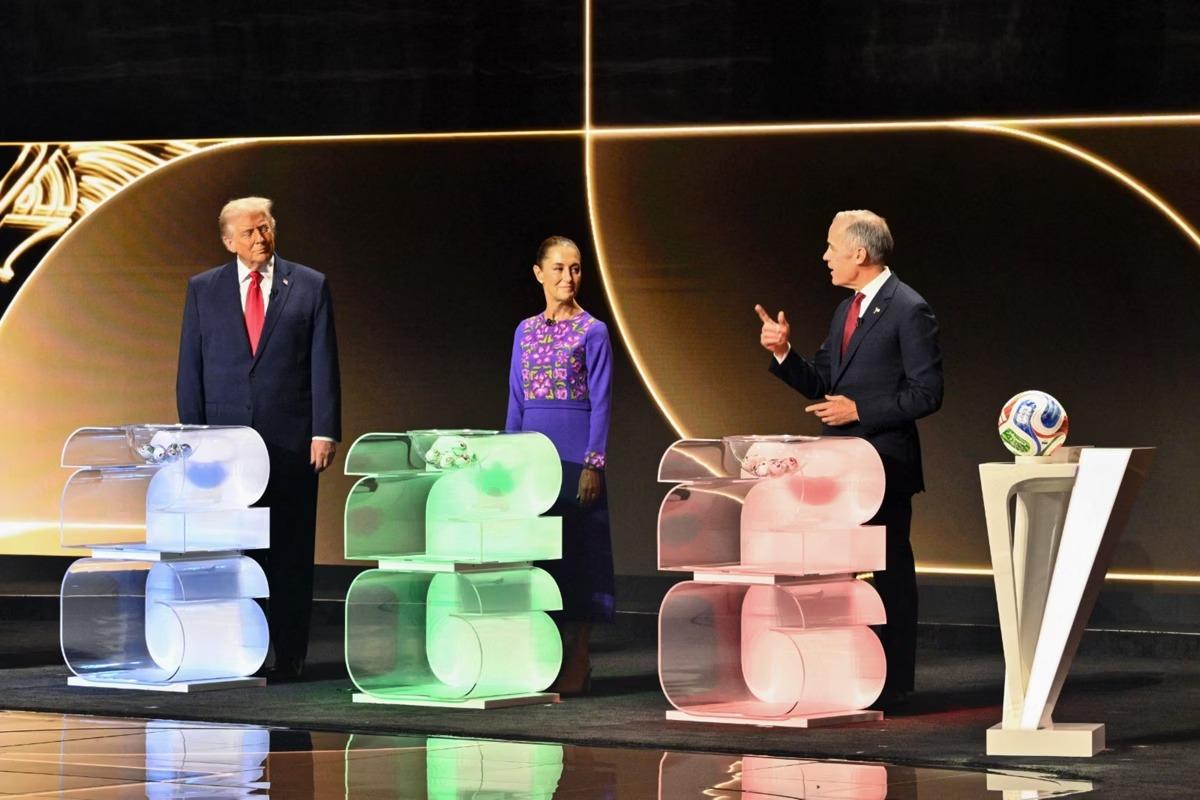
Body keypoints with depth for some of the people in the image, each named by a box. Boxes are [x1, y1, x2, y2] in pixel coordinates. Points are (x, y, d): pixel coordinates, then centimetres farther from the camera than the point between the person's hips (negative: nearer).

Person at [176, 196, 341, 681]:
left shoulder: (309, 287, 6)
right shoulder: (204, 290, 9)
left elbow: (324, 365, 3)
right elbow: (190, 369, 8)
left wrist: (324, 432, -5)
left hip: (290, 441, -1)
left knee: (290, 553, 0)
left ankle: (289, 655, 4)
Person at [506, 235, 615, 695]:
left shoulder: (592, 331, -2)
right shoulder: (526, 331, 12)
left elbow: (600, 403, -6)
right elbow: (516, 402, 15)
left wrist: (593, 464, -13)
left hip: (576, 450, -5)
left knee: (575, 549, -3)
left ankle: (575, 667, 0)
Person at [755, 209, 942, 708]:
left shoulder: (909, 311, -11)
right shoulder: (847, 310, 15)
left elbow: (926, 393, -15)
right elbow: (821, 384, 16)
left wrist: (859, 410, -18)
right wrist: (783, 352, 1)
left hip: (884, 465, -8)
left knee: (887, 572, -3)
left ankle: (892, 683, 2)